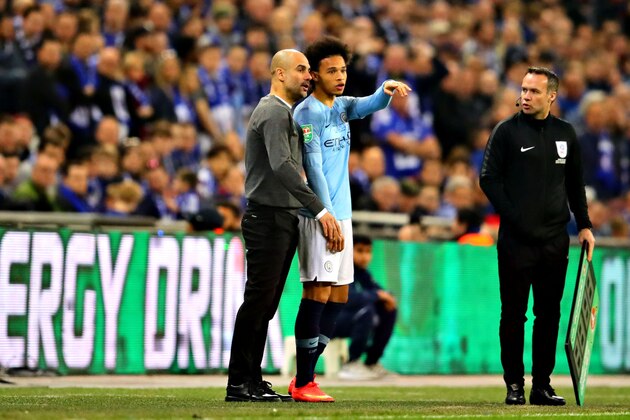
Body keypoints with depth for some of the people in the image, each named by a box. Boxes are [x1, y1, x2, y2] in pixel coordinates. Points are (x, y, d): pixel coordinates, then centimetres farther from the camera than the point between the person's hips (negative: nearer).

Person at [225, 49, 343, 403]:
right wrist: (320, 209, -31)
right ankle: (239, 383, -10)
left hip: (284, 219, 10)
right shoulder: (274, 112, -11)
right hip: (267, 217, -10)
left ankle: (253, 381, 11)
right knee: (258, 301, -10)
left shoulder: (286, 114, 22)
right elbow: (281, 167, -26)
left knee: (266, 305, 9)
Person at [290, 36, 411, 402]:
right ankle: (303, 384, -8)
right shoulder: (307, 113, -9)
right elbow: (313, 168, -14)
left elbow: (372, 105, 5)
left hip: (341, 214, 9)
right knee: (318, 294, -10)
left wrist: (387, 90, -18)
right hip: (319, 216, -9)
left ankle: (305, 378, 13)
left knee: (339, 297, 8)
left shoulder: (342, 106, 15)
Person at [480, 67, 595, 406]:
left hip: (555, 240, 4)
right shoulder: (507, 131, -2)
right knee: (513, 314, 0)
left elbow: (575, 183, 18)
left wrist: (584, 225, 12)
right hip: (516, 240, -4)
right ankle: (514, 385, 6)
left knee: (549, 314, 5)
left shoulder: (565, 133, 10)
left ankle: (542, 385, 11)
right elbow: (489, 179, -4)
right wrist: (513, 216, -12)